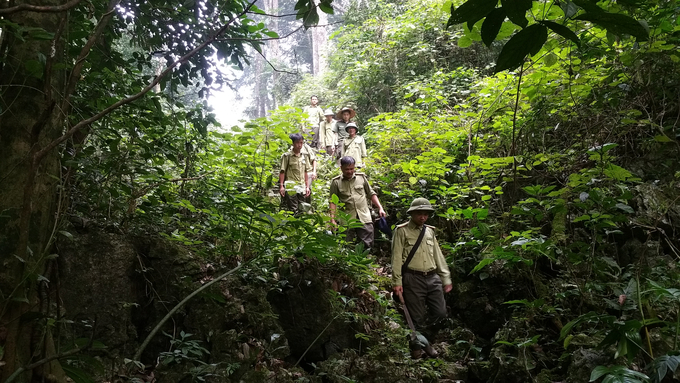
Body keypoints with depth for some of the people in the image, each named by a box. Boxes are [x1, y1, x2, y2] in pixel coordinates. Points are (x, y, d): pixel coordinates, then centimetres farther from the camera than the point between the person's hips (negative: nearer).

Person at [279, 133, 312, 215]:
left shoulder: (304, 156, 12)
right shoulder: (287, 156, -4)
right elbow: (282, 172, -5)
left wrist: (307, 187, 12)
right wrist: (281, 186, -12)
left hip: (302, 188, 5)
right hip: (291, 187, -5)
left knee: (301, 210, 6)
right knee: (293, 211, -8)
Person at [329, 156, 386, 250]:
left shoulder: (361, 177, 10)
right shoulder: (336, 182, 5)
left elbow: (371, 194, 16)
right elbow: (333, 201, 2)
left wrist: (380, 208, 6)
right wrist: (332, 219, -7)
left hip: (364, 218, 1)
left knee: (367, 246, -3)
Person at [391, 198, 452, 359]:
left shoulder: (429, 231, 16)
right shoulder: (402, 231, -1)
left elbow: (438, 255, 19)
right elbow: (396, 257, -6)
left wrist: (446, 278, 15)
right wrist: (397, 281, -12)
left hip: (433, 278, 6)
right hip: (413, 279, -5)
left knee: (440, 313, 5)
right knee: (418, 317, 0)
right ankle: (417, 345, 22)